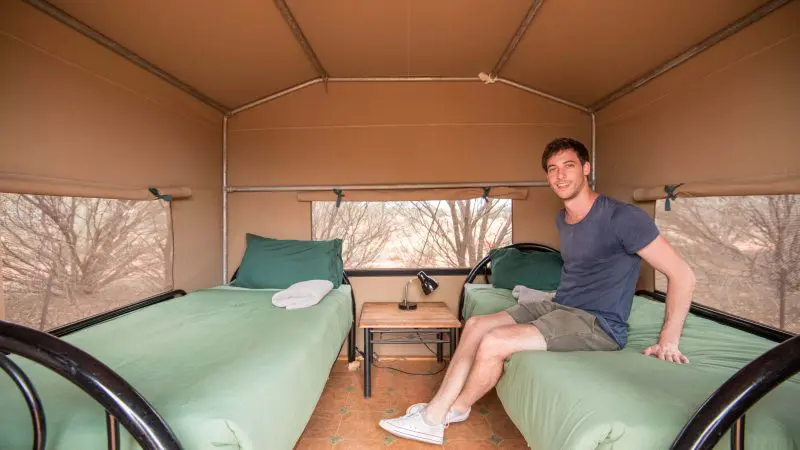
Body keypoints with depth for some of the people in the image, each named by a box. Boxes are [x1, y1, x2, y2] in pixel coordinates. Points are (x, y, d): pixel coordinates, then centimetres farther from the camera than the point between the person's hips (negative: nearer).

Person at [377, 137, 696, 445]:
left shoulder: (622, 217, -15)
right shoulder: (562, 218, 9)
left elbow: (682, 274, -12)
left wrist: (668, 341, -14)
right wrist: (558, 296, 13)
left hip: (599, 325, -8)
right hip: (558, 307, 8)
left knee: (493, 343, -24)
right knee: (476, 325, -3)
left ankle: (455, 410, 3)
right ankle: (435, 413, 0)